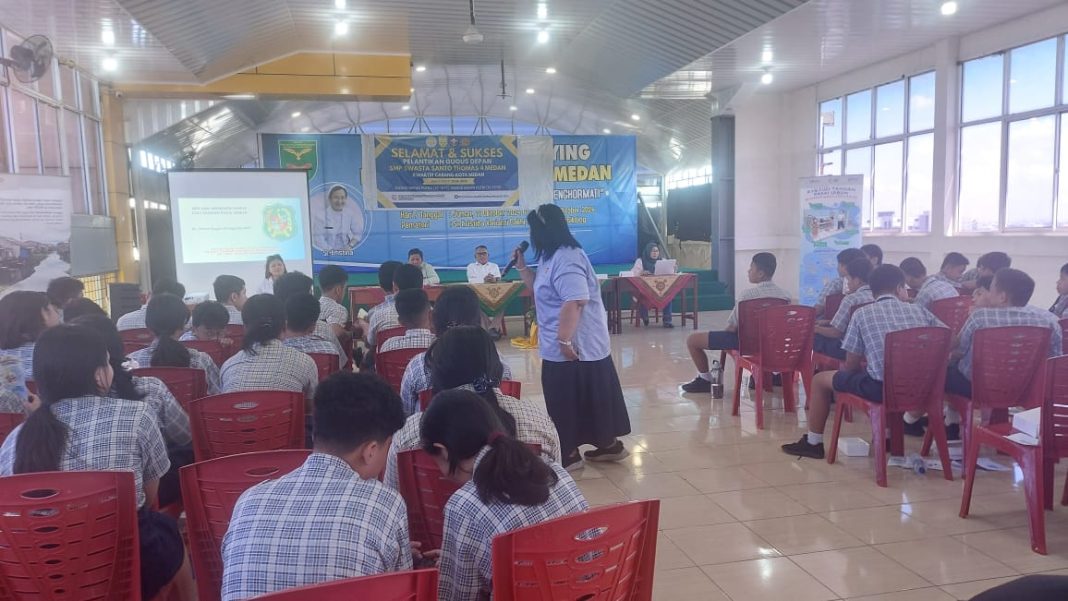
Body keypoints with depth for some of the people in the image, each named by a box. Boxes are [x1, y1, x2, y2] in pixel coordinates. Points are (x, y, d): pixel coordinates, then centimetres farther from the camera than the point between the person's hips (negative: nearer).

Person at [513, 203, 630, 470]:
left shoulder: (566, 259, -21)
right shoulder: (553, 257, 14)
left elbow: (575, 301, -30)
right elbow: (542, 290, 25)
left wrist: (564, 340, -29)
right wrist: (523, 268, 13)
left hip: (575, 347, -10)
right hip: (579, 345, 10)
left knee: (569, 401, 1)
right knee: (590, 398, 17)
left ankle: (570, 454, 13)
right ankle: (609, 445, 27)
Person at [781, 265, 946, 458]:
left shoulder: (862, 313, 2)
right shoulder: (919, 310, 9)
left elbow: (851, 366, 4)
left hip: (881, 388, -4)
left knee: (820, 379, 18)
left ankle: (813, 443, 28)